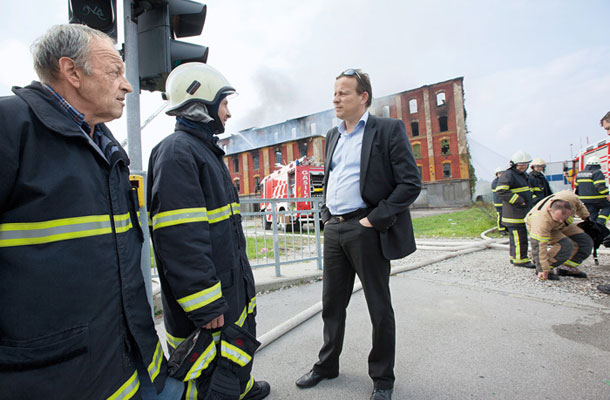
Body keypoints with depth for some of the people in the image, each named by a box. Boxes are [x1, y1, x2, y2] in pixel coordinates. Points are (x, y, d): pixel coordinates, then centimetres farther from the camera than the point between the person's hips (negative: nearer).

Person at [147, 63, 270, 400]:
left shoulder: (206, 150, 15)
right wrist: (205, 305, -23)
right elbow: (180, 238, -25)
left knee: (241, 339, 27)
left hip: (232, 281, 10)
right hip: (206, 295, -10)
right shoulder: (176, 151, -18)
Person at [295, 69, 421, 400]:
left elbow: (411, 183, -10)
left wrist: (375, 220, -15)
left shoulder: (388, 129, -4)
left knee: (379, 309, 9)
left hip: (366, 231, -6)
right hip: (334, 230, 6)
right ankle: (326, 366, 37)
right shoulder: (332, 136, 16)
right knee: (331, 305, 17)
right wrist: (325, 215, 10)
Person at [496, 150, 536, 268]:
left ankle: (514, 257, 23)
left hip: (522, 213, 10)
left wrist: (529, 203, 22)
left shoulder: (522, 175, 21)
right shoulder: (508, 175, -12)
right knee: (519, 237, -8)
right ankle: (520, 259, -2)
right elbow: (501, 191, -23)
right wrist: (518, 200, -22)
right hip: (514, 213, -10)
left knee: (515, 236, 15)